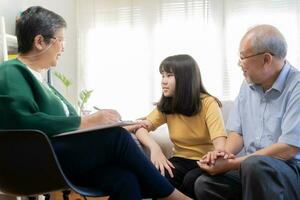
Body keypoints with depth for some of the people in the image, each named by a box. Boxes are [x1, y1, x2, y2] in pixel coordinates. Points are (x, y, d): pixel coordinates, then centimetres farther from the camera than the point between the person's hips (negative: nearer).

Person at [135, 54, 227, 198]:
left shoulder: (208, 103, -13)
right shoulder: (165, 106, 2)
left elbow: (220, 144, -25)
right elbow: (140, 128, -8)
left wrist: (217, 154, -50)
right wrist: (155, 147, -29)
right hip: (181, 161, 3)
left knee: (191, 180, -33)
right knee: (158, 176, -29)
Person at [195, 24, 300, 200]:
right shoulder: (248, 85, 9)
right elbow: (237, 132, 11)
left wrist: (231, 164, -18)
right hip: (254, 169, 6)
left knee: (254, 165, -35)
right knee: (204, 184, -13)